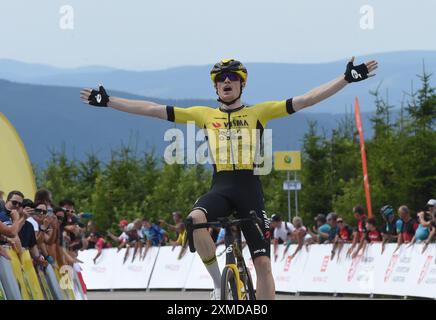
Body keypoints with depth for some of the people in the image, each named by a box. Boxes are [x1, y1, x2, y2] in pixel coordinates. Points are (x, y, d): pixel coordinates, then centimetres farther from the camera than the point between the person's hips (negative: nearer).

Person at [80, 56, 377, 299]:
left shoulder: (259, 112, 7)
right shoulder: (205, 115, 11)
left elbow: (306, 100, 1)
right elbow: (153, 109, 9)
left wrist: (347, 78, -8)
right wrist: (107, 101, 5)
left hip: (251, 190, 0)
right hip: (221, 188, 0)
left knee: (263, 263, -5)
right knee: (195, 219, -34)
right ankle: (219, 282, -13)